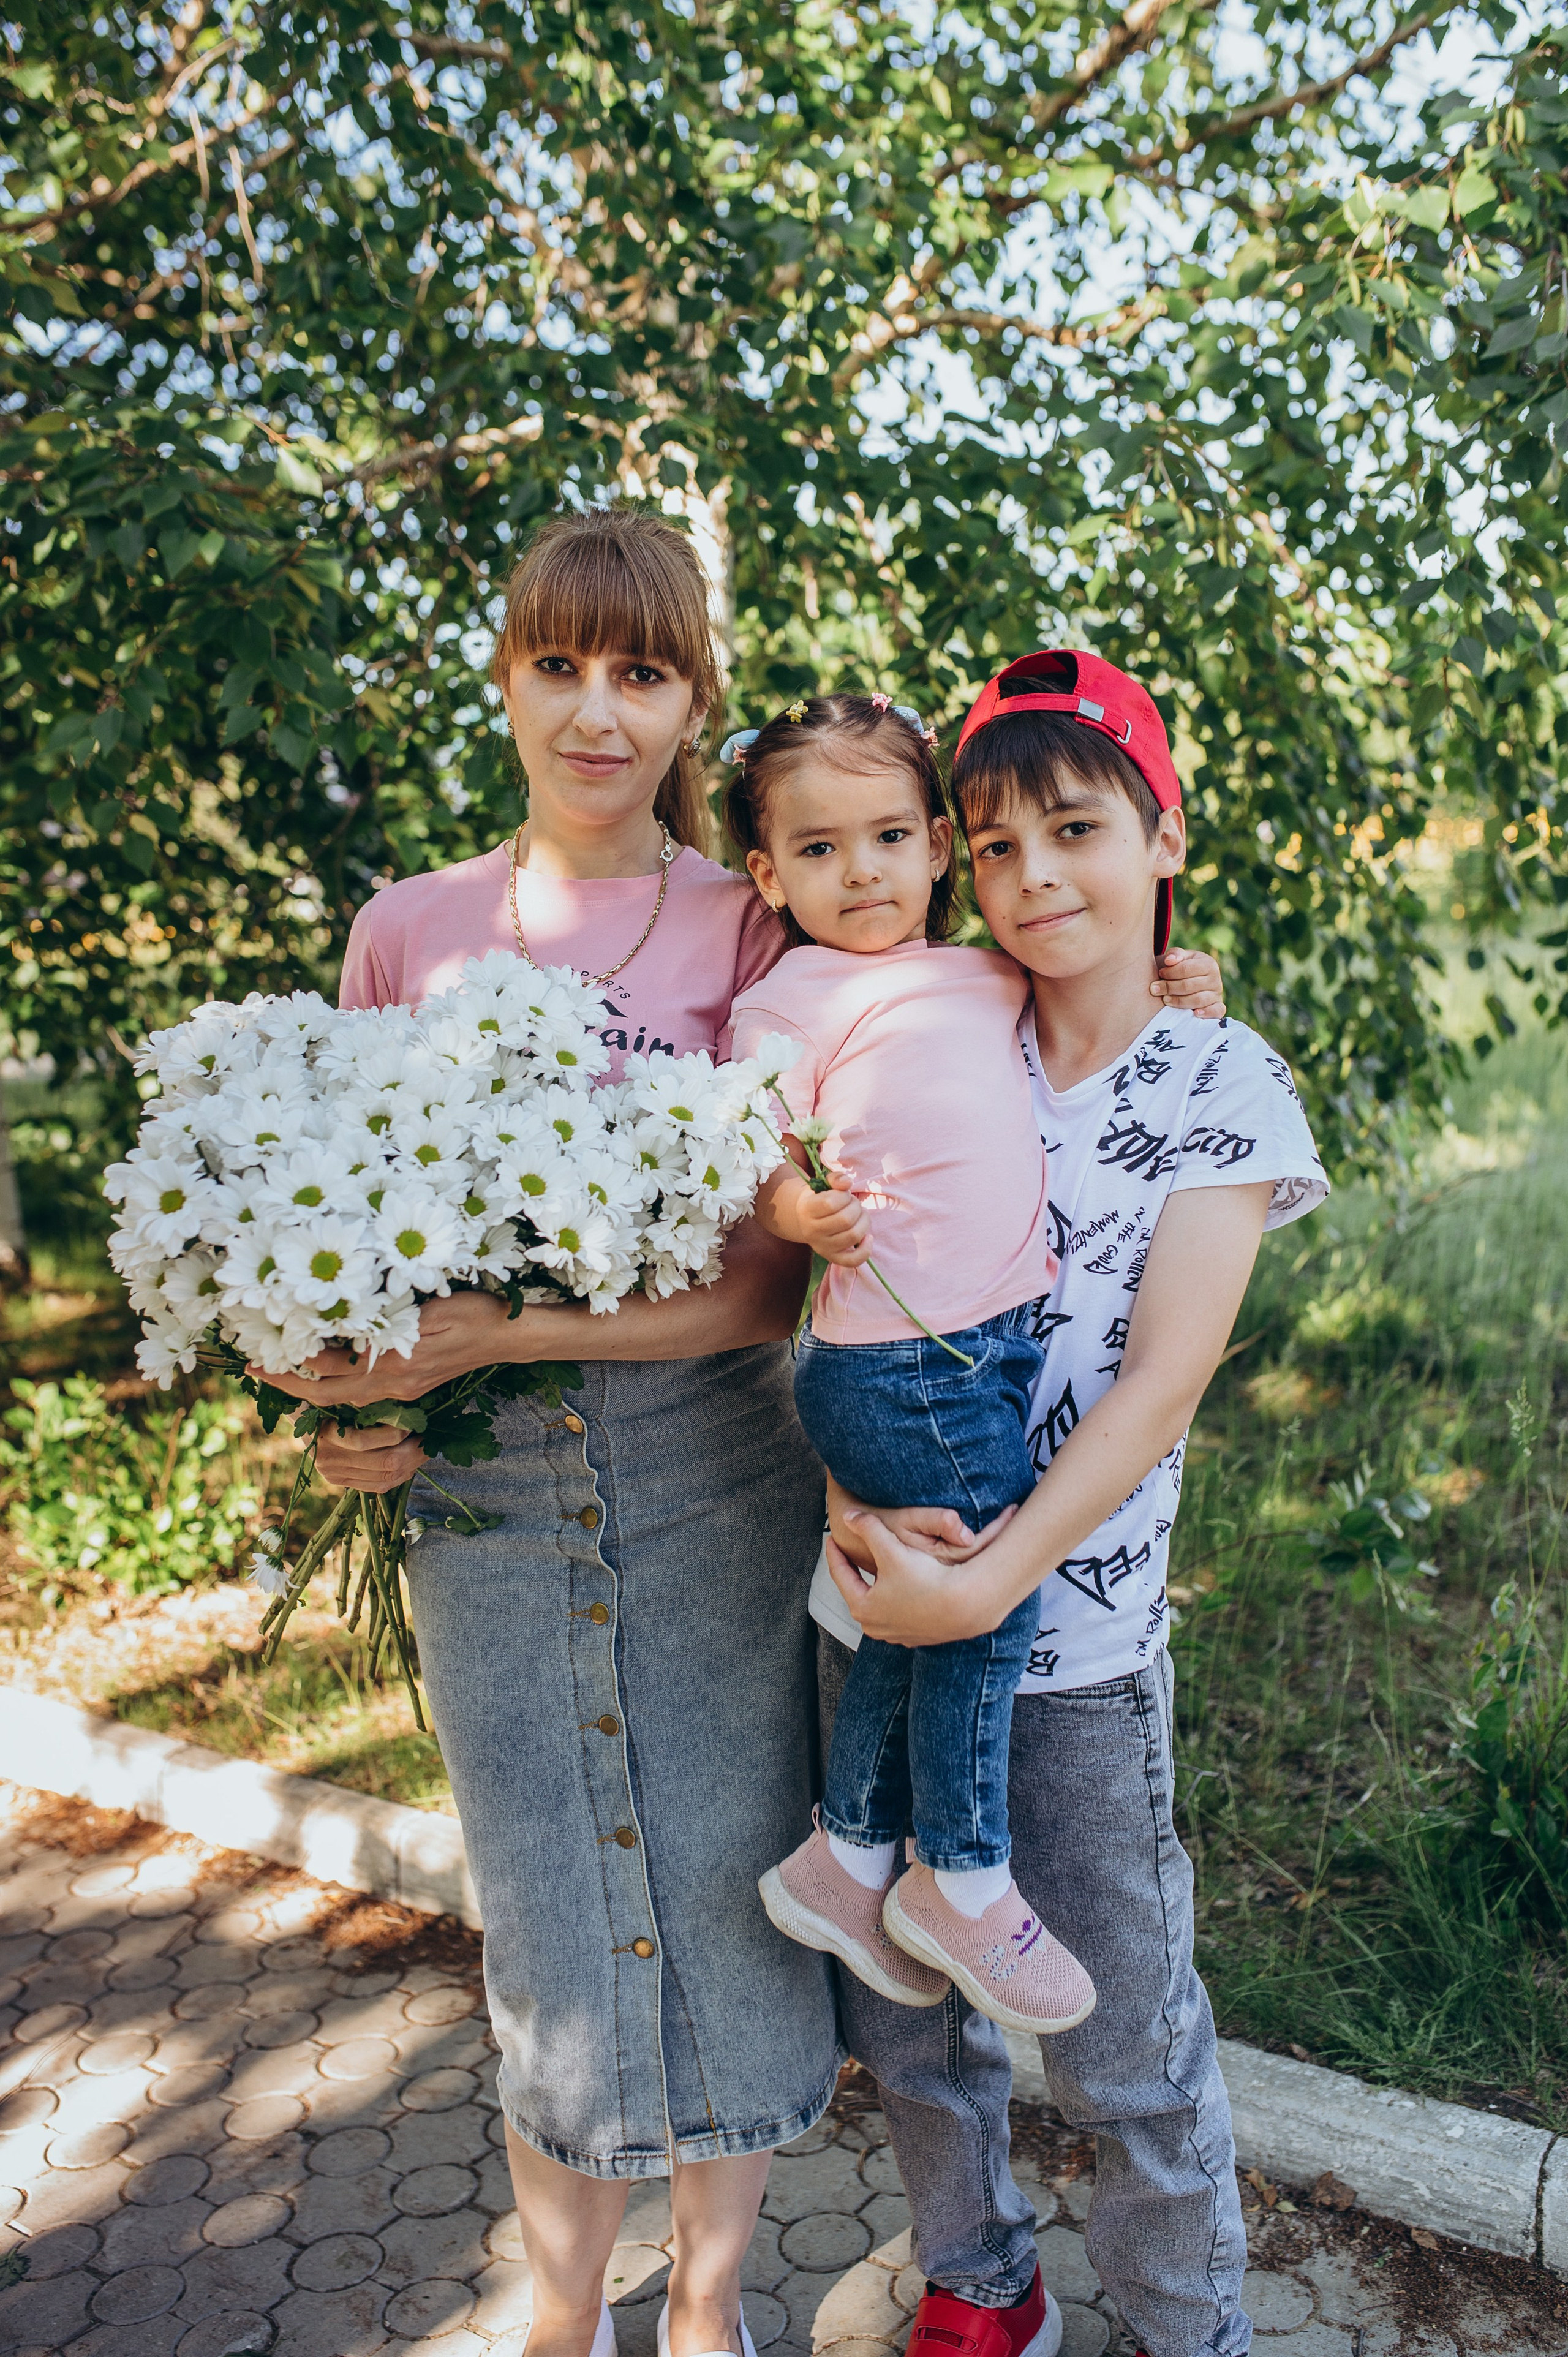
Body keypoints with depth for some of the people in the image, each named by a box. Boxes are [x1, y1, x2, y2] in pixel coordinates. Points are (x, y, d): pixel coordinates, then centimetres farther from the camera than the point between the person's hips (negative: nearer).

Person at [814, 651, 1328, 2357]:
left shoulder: (1225, 1088, -5)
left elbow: (1160, 1383, -13)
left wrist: (989, 1578, -21)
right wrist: (857, 1500, -18)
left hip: (1075, 1636, -3)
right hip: (874, 1603, 3)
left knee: (1120, 2043, 11)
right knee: (905, 2011, 19)